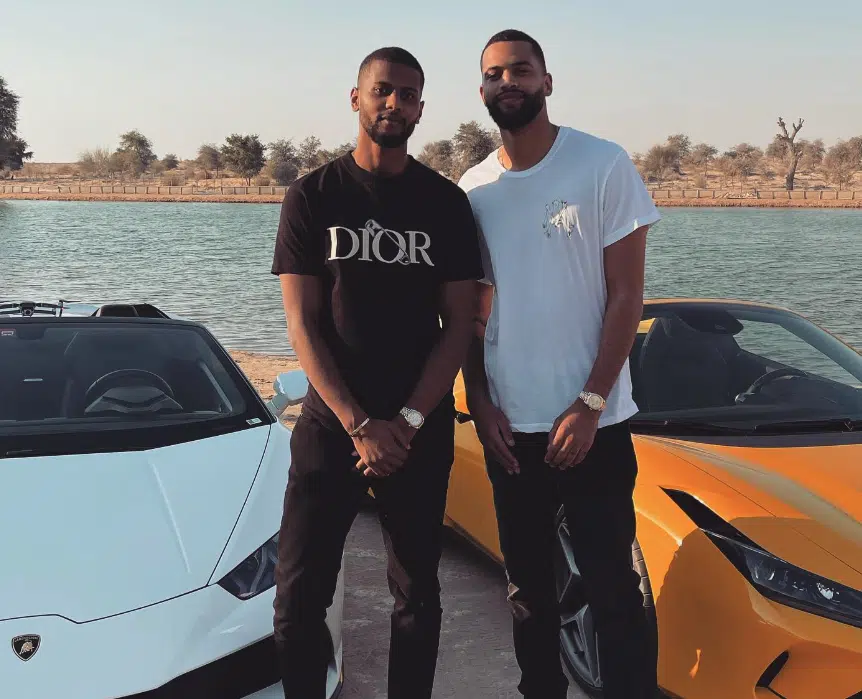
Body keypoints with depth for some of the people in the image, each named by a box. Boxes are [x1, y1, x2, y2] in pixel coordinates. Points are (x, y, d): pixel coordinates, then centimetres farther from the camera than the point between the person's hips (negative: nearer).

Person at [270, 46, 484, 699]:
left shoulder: (447, 202, 3)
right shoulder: (313, 196, 1)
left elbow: (460, 322, 0)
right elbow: (303, 324, -5)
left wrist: (407, 422, -11)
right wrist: (360, 425, -14)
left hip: (423, 429, 1)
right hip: (330, 422, -1)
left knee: (417, 593, 10)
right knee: (300, 596, 0)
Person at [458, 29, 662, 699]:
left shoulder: (604, 166, -5)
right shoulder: (471, 190, 6)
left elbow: (626, 295, -7)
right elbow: (469, 310, 11)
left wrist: (589, 404, -13)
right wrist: (481, 403, 0)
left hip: (594, 423, -4)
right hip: (509, 427, 4)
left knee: (613, 589, 0)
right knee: (529, 587, 14)